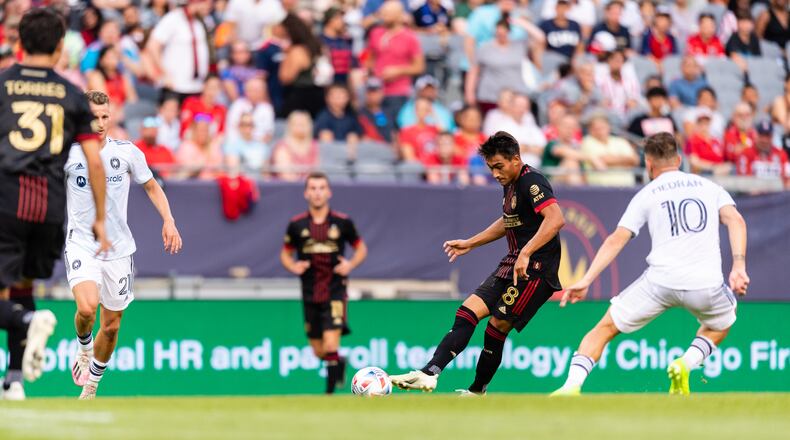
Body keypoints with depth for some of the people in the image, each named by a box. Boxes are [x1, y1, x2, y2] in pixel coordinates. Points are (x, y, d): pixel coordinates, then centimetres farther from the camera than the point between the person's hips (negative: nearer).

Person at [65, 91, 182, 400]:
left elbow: (152, 186, 12)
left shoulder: (127, 152, -1)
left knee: (111, 326, 8)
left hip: (118, 248, 2)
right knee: (87, 308, -27)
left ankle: (90, 390, 28)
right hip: (81, 244, -2)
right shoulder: (67, 154, -4)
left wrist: (168, 221, -2)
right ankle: (84, 347, 7)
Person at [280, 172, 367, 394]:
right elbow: (285, 253, 14)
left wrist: (351, 264, -8)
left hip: (335, 292, -3)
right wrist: (293, 267, -7)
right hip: (310, 295, 3)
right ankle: (339, 362, 42)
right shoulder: (296, 225, 2)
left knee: (331, 348, -16)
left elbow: (361, 248, 12)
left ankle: (330, 392, -5)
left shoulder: (342, 222, -1)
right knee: (318, 352, 10)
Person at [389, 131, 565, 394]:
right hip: (512, 265, 9)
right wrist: (470, 243, 33)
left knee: (497, 327, -9)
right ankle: (429, 373, -5)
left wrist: (526, 253, -37)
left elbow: (556, 219, -31)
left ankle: (477, 391, -1)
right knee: (468, 312, -1)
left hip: (535, 269, -9)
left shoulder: (531, 182, -15)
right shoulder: (510, 185, 15)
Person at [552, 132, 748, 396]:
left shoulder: (646, 195, 12)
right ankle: (686, 364, 7)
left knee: (605, 328, 13)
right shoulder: (708, 187, 17)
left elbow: (616, 240, 2)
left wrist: (586, 281, 0)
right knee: (722, 323, 33)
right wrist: (738, 267, -7)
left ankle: (571, 386, -5)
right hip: (706, 283, 1)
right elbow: (735, 220, 0)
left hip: (661, 281, -1)